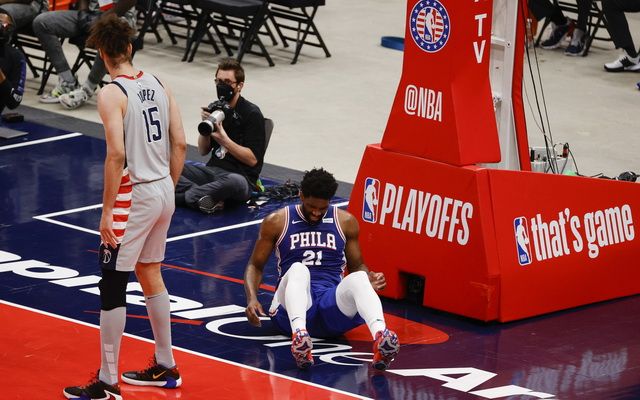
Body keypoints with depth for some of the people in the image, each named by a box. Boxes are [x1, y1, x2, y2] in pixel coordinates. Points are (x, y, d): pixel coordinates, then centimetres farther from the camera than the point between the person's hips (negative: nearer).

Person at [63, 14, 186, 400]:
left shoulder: (112, 95, -15)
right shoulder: (159, 85, 6)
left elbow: (117, 155, -22)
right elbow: (180, 144, 7)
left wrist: (107, 212, -17)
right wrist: (169, 188, 18)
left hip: (133, 195, -8)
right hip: (164, 191, 8)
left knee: (112, 287, 0)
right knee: (151, 275, 22)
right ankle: (165, 367, 30)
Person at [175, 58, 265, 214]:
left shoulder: (252, 114, -5)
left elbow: (253, 159, -10)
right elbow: (203, 151, 16)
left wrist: (224, 139, -18)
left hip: (241, 176, -6)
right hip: (212, 170, 6)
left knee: (234, 182, -44)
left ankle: (185, 195, -27)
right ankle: (211, 198, -28)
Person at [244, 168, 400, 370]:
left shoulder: (346, 222, 14)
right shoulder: (276, 222, 10)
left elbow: (357, 266, 22)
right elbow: (255, 266, 14)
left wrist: (368, 280, -3)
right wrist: (252, 298, -5)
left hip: (333, 303, 1)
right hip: (292, 307, -1)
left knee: (359, 278, -32)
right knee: (298, 269, -35)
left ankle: (381, 337, -63)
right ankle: (299, 335, -64)